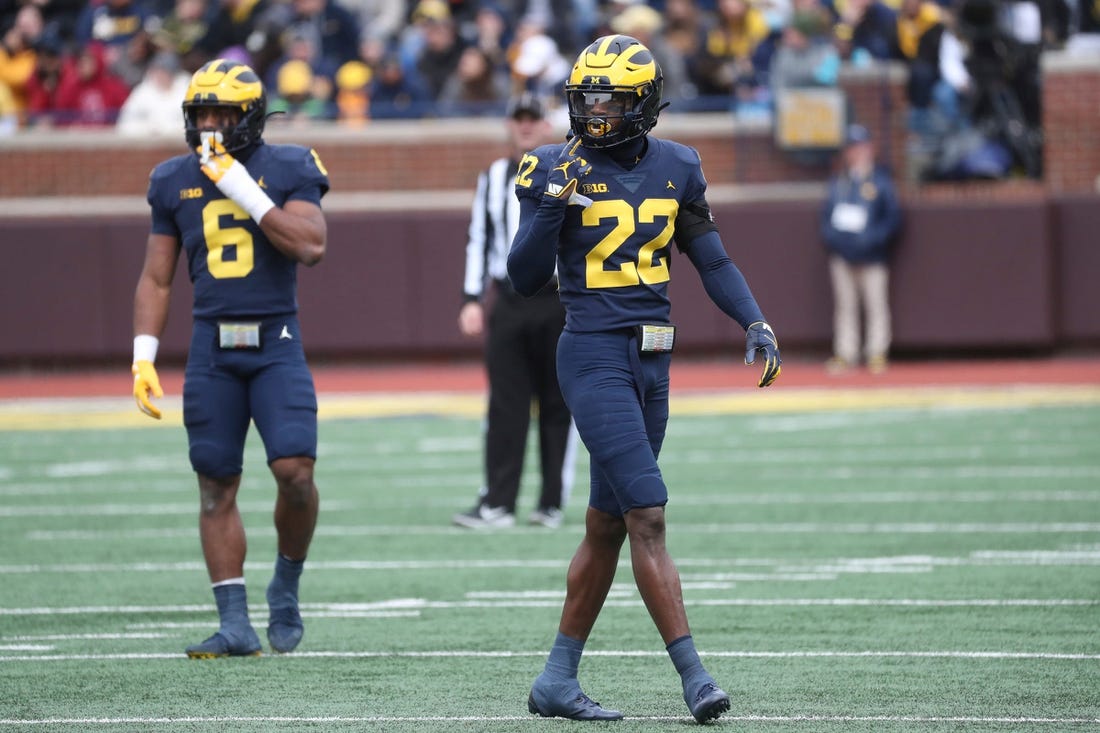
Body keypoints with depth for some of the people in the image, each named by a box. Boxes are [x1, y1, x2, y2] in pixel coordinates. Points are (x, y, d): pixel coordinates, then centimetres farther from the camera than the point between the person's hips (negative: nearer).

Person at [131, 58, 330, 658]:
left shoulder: (288, 170, -2)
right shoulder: (176, 181, 8)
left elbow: (310, 247, -16)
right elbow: (156, 278, 12)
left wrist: (244, 190, -17)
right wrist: (143, 358, 4)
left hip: (276, 343, -3)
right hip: (211, 345, 3)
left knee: (295, 471, -16)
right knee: (216, 487, 1)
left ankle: (286, 586, 9)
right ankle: (235, 624, 6)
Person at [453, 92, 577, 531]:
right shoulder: (492, 178, 14)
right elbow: (478, 241, 15)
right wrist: (472, 300, 6)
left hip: (558, 302, -3)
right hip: (508, 304, 3)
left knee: (558, 406, 0)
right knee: (504, 405, -2)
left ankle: (552, 503, 5)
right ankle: (497, 503, -4)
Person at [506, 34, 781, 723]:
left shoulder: (676, 168, 7)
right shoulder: (557, 168, -5)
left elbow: (712, 259, 14)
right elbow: (527, 277, -9)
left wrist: (755, 323, 1)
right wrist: (554, 201, -20)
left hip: (652, 361, 6)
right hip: (594, 358, -6)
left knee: (607, 526, 10)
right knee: (648, 516, -14)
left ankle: (558, 680, 18)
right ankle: (694, 676, -14)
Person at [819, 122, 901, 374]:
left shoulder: (881, 180, -1)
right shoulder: (838, 181, 12)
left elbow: (893, 217, -3)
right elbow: (826, 214, 15)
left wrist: (873, 238, -15)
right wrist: (831, 235, -4)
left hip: (872, 257, -4)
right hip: (842, 256, 4)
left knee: (876, 305, -4)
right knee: (844, 306, 6)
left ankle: (877, 354, 1)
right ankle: (845, 355, 10)